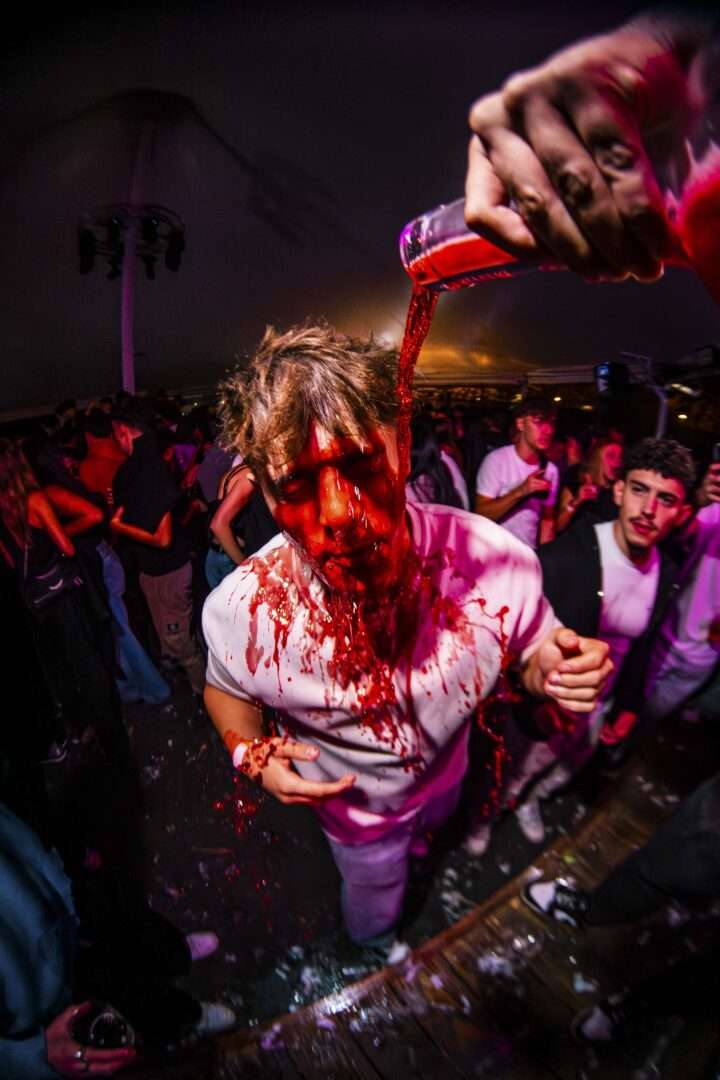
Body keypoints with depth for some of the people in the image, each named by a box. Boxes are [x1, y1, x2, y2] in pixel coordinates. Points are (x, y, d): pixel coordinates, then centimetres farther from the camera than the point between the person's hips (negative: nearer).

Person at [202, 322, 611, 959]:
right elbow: (226, 687, -11)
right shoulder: (242, 608, -35)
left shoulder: (493, 559, -36)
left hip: (445, 771, 3)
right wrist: (251, 753, -28)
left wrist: (548, 669, -36)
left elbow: (529, 652, -14)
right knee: (374, 909, 31)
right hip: (355, 806, -1)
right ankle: (375, 952, 71)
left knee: (434, 824, 40)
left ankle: (414, 841, 80)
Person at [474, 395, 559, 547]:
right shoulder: (496, 459, -12)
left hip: (529, 552, 5)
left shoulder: (551, 470, 2)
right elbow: (481, 515, -17)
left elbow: (548, 518, 9)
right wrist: (520, 491, -25)